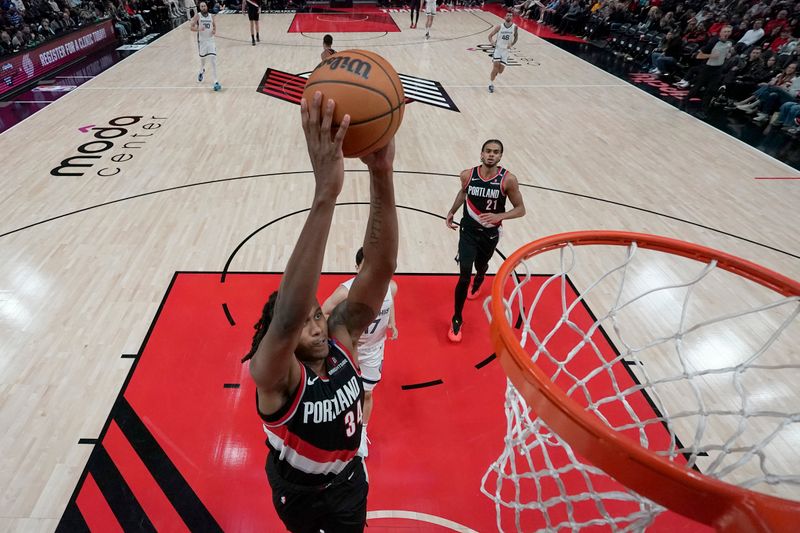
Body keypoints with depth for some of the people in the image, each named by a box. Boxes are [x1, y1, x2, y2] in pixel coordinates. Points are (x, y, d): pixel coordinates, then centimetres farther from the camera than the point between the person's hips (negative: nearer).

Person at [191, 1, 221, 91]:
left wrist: (214, 31, -5)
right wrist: (199, 29, -27)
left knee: (213, 60, -10)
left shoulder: (211, 16, 4)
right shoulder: (197, 16, -4)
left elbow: (214, 26, 17)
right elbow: (192, 27, -7)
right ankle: (202, 71, 48)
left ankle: (216, 81, -10)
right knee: (202, 59, 14)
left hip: (211, 40, 1)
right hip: (202, 41, -1)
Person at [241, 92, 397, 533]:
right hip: (298, 492, -2)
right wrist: (325, 194, -71)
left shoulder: (341, 340, -26)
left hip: (348, 480, 3)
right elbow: (287, 316, -60)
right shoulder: (274, 376, -36)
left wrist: (381, 174, -54)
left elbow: (380, 268, -40)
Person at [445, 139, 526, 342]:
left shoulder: (508, 179, -17)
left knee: (481, 267, 24)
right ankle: (457, 320, 6)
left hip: (490, 234, 1)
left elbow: (520, 209, -10)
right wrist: (452, 212, 5)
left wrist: (499, 216, -26)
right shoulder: (468, 175, -11)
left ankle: (478, 282, 65)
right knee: (464, 275, -11)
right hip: (468, 231, 0)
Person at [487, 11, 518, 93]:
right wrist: (491, 41, -21)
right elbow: (490, 35, -1)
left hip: (506, 50, 2)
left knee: (500, 71, 0)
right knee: (496, 66, -18)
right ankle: (491, 84, -4)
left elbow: (516, 37, 12)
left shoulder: (514, 27, -3)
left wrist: (511, 44, -5)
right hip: (498, 48, -2)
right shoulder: (499, 27, -7)